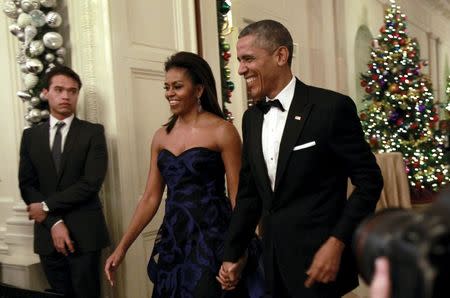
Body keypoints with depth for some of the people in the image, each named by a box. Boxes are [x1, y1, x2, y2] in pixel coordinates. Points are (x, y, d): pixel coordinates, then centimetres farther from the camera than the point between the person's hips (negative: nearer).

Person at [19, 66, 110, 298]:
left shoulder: (93, 132, -2)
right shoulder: (30, 136, 9)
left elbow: (91, 183, -11)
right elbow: (27, 185, 3)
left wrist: (47, 206, -9)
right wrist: (54, 223, -9)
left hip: (84, 233, -3)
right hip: (47, 234, 3)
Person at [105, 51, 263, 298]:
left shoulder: (222, 131, -7)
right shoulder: (161, 136, 8)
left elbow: (237, 196, -9)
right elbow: (150, 198, 9)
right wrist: (122, 247, 5)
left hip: (212, 238, -5)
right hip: (172, 239, 5)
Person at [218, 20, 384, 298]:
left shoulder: (332, 107, -12)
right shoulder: (252, 118, 6)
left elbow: (369, 180, -10)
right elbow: (249, 192, 11)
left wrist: (337, 242, -18)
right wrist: (232, 255, 8)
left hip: (318, 259, -6)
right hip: (273, 264, 6)